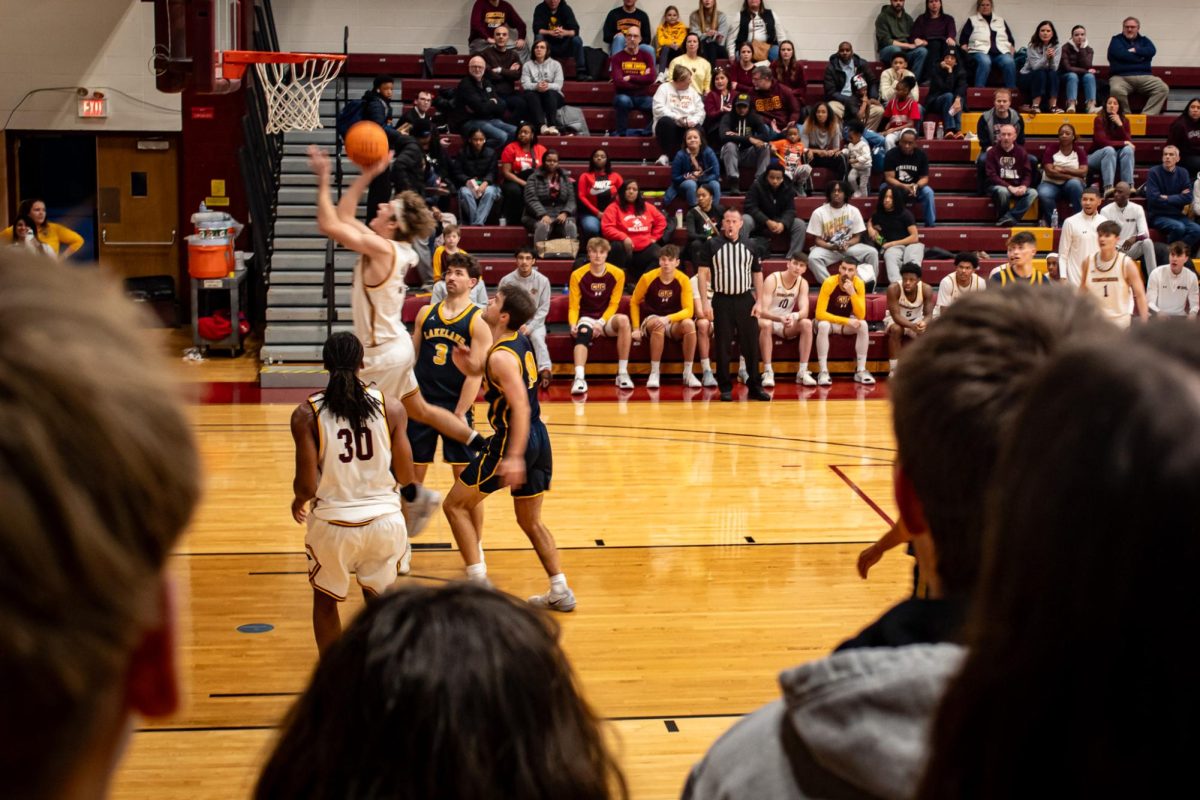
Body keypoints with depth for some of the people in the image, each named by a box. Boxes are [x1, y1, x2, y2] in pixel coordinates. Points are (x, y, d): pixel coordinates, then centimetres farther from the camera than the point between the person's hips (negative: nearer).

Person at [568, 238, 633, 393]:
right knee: (582, 333, -35)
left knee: (623, 320, -32)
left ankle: (622, 373, -26)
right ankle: (579, 378, -51)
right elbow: (574, 306, -4)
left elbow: (613, 304, -2)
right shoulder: (578, 275, -6)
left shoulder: (617, 274, -3)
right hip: (586, 319, -1)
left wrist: (601, 322, -17)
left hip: (607, 319, 1)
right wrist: (573, 324, -23)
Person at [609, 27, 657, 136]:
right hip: (625, 96, -2)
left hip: (644, 97, 2)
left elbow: (651, 79, -8)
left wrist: (630, 78, -10)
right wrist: (641, 80, -5)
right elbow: (619, 82, -13)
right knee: (623, 100, -38)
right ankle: (622, 133, -18)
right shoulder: (617, 57, 1)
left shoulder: (647, 56, 8)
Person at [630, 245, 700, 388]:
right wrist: (636, 328, -3)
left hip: (674, 323, 1)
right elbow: (634, 302, 3)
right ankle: (654, 373, -29)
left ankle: (688, 373, -20)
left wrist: (668, 318, -28)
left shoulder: (684, 280, -9)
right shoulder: (648, 278, -11)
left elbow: (688, 310, -13)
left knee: (689, 324, -32)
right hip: (651, 321, -1)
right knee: (658, 325, -38)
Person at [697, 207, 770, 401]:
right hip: (722, 300, -2)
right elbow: (702, 273, -3)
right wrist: (705, 302, -10)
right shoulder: (712, 245, 0)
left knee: (751, 344, 3)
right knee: (723, 346, 2)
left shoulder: (749, 247, 8)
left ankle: (755, 386, 11)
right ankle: (725, 388, 10)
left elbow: (758, 274, 11)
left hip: (745, 300, 2)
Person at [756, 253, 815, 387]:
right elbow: (763, 311, -27)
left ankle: (802, 372, -22)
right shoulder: (772, 279, -19)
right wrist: (780, 318, -47)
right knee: (766, 324, -39)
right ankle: (768, 372, -34)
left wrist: (794, 316, -42)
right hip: (767, 320, -4)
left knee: (807, 323, -25)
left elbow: (804, 311, -17)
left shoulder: (803, 283, -4)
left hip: (787, 324, 4)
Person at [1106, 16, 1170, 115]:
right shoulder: (1116, 40, 11)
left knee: (1163, 88, -23)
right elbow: (1121, 54, -9)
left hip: (1144, 77, 4)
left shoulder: (1144, 40, 21)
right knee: (1116, 90, -39)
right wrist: (1141, 56, 0)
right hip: (1121, 77, -3)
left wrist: (1135, 50, -5)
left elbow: (1152, 50, 0)